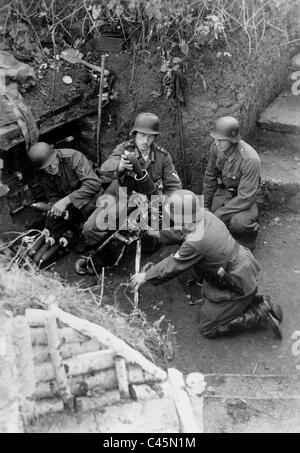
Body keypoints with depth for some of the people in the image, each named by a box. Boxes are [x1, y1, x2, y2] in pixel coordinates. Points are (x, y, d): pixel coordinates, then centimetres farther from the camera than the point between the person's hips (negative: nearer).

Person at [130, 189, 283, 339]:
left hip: (238, 285, -9)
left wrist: (145, 276, -3)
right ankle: (256, 301, 18)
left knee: (208, 329, 5)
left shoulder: (195, 243, -30)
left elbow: (172, 266, -17)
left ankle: (260, 314, 2)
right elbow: (182, 231, 14)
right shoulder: (206, 215, -6)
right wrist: (159, 234, 26)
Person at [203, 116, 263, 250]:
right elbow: (210, 177, 3)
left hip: (247, 198, -6)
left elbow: (246, 197, -28)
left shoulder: (250, 159, -31)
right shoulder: (216, 148, -13)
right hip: (224, 190, 6)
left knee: (239, 223, -34)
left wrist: (219, 214, -27)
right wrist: (206, 205, 8)